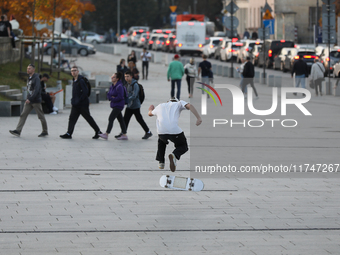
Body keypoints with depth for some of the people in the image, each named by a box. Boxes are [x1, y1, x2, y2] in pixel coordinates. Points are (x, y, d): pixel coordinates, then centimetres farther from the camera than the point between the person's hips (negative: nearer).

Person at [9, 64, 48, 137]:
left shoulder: (36, 78, -14)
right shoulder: (29, 78, 13)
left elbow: (36, 90, -23)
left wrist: (30, 99, -30)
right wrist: (28, 99, 18)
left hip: (36, 101, -8)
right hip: (29, 101, 8)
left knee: (41, 116, 3)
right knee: (23, 115, -3)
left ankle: (45, 131, 15)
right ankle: (18, 130, -10)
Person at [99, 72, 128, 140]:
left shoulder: (119, 86, -17)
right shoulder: (112, 86, 11)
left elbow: (120, 97, -21)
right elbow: (108, 95, 11)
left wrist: (112, 99, -11)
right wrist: (111, 98, -10)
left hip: (118, 106, -10)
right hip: (114, 105, 10)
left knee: (111, 118, -12)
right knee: (120, 119, 11)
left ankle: (106, 134, -12)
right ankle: (124, 135, 15)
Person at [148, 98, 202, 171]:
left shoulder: (160, 106, 29)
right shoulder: (179, 103, 20)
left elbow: (150, 113, 48)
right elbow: (189, 106, -1)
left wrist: (151, 110, 73)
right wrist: (199, 118, -9)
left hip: (161, 131, 3)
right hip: (175, 130, -3)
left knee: (162, 140, 38)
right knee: (183, 147, 19)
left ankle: (161, 162, 29)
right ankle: (174, 155, -13)